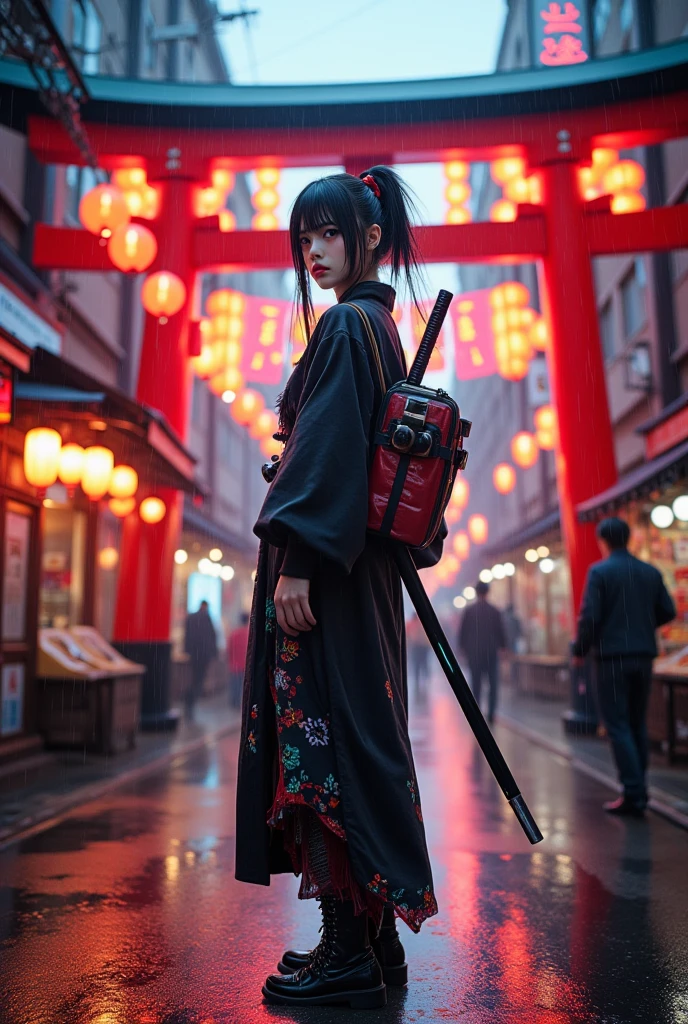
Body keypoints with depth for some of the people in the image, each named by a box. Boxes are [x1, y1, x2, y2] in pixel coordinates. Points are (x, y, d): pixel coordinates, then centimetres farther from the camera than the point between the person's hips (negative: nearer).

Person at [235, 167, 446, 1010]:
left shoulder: (345, 324, -8)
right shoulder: (382, 325, 21)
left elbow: (328, 449, -18)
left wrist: (296, 559, -21)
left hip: (325, 568, -10)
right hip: (364, 568, 10)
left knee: (326, 734, -6)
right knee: (361, 735, 11)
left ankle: (350, 954, 4)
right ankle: (374, 939, 22)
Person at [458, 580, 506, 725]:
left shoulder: (469, 610, -3)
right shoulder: (495, 611, -3)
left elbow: (462, 631, 0)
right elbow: (501, 631, 1)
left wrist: (463, 647, 12)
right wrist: (502, 646, 15)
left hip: (474, 652, 0)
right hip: (491, 652, 0)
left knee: (476, 684, 5)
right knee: (493, 683, 7)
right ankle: (491, 713, -1)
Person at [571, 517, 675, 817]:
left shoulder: (599, 572, -9)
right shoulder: (651, 572, 7)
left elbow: (589, 616, -14)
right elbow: (668, 612, 10)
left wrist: (579, 650, 0)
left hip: (612, 657, -5)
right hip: (643, 657, 6)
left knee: (618, 726, -1)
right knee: (637, 724, 15)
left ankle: (633, 794, -5)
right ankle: (639, 790, 19)